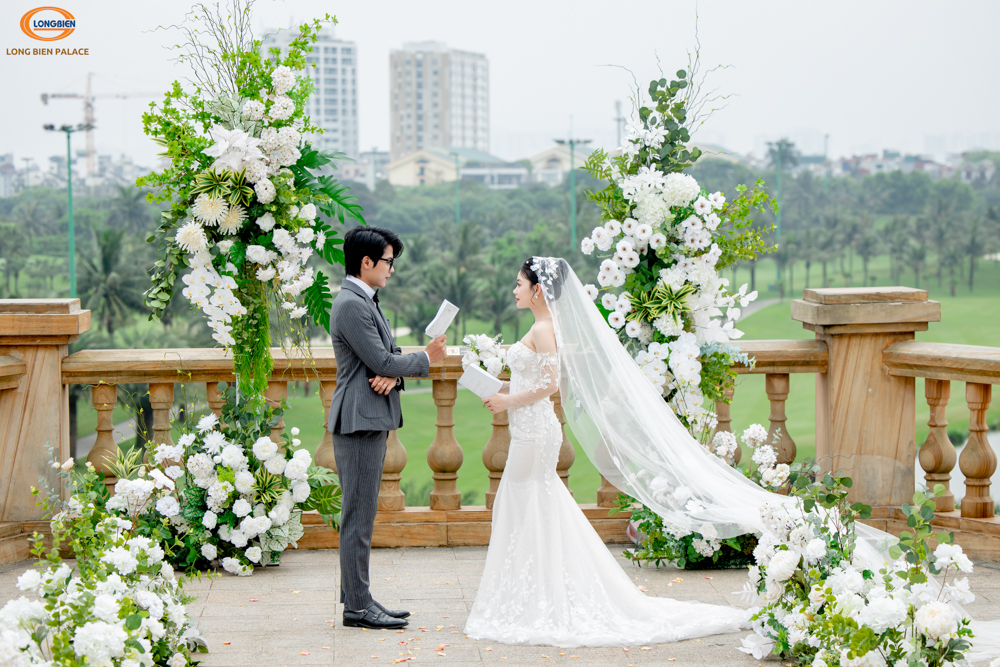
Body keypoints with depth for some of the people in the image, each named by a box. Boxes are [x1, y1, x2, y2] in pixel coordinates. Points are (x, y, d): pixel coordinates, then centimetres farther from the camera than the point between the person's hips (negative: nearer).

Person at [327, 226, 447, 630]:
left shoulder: (367, 301, 17)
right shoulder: (351, 304, -15)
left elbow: (389, 355, 17)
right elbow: (381, 361, -19)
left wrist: (392, 375, -7)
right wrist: (426, 360, -3)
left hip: (372, 420, 10)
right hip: (359, 421, -10)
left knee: (361, 515, 13)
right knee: (358, 516, -7)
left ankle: (357, 598, 18)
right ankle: (357, 607, -3)